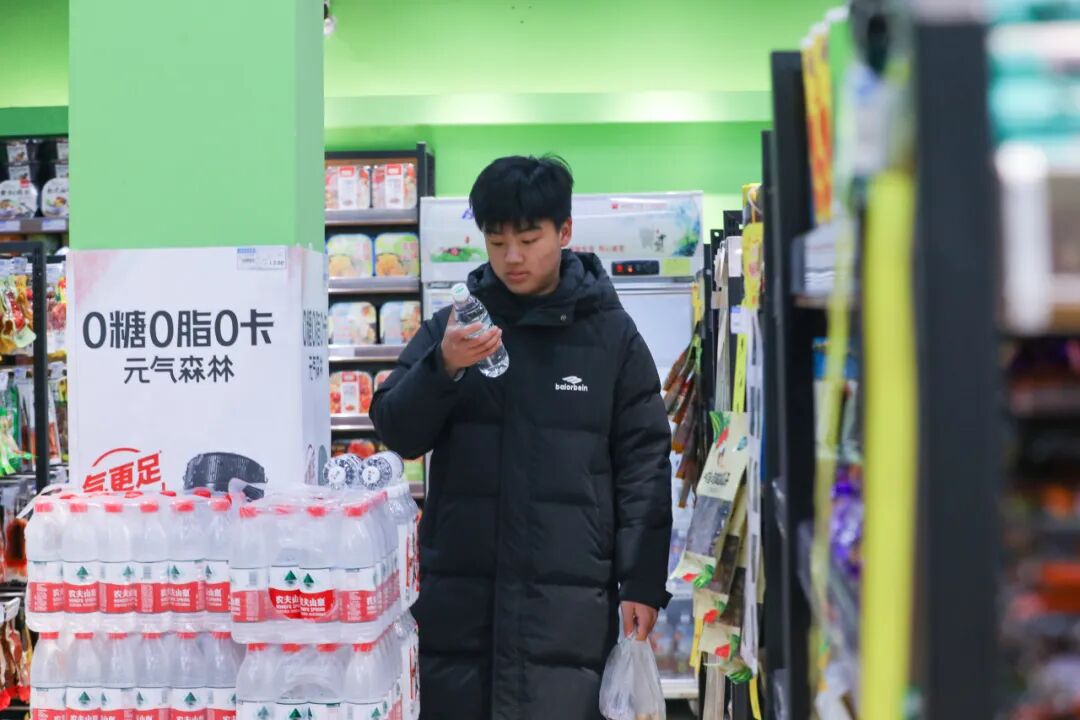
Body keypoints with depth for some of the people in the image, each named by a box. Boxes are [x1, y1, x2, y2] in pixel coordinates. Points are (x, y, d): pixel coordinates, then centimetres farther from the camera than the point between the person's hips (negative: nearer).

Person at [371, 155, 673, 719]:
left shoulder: (610, 333, 3)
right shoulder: (454, 324, 8)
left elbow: (643, 463, 3)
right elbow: (398, 433, 2)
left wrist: (643, 582, -3)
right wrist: (444, 367, -16)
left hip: (568, 601, -2)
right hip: (460, 593, 2)